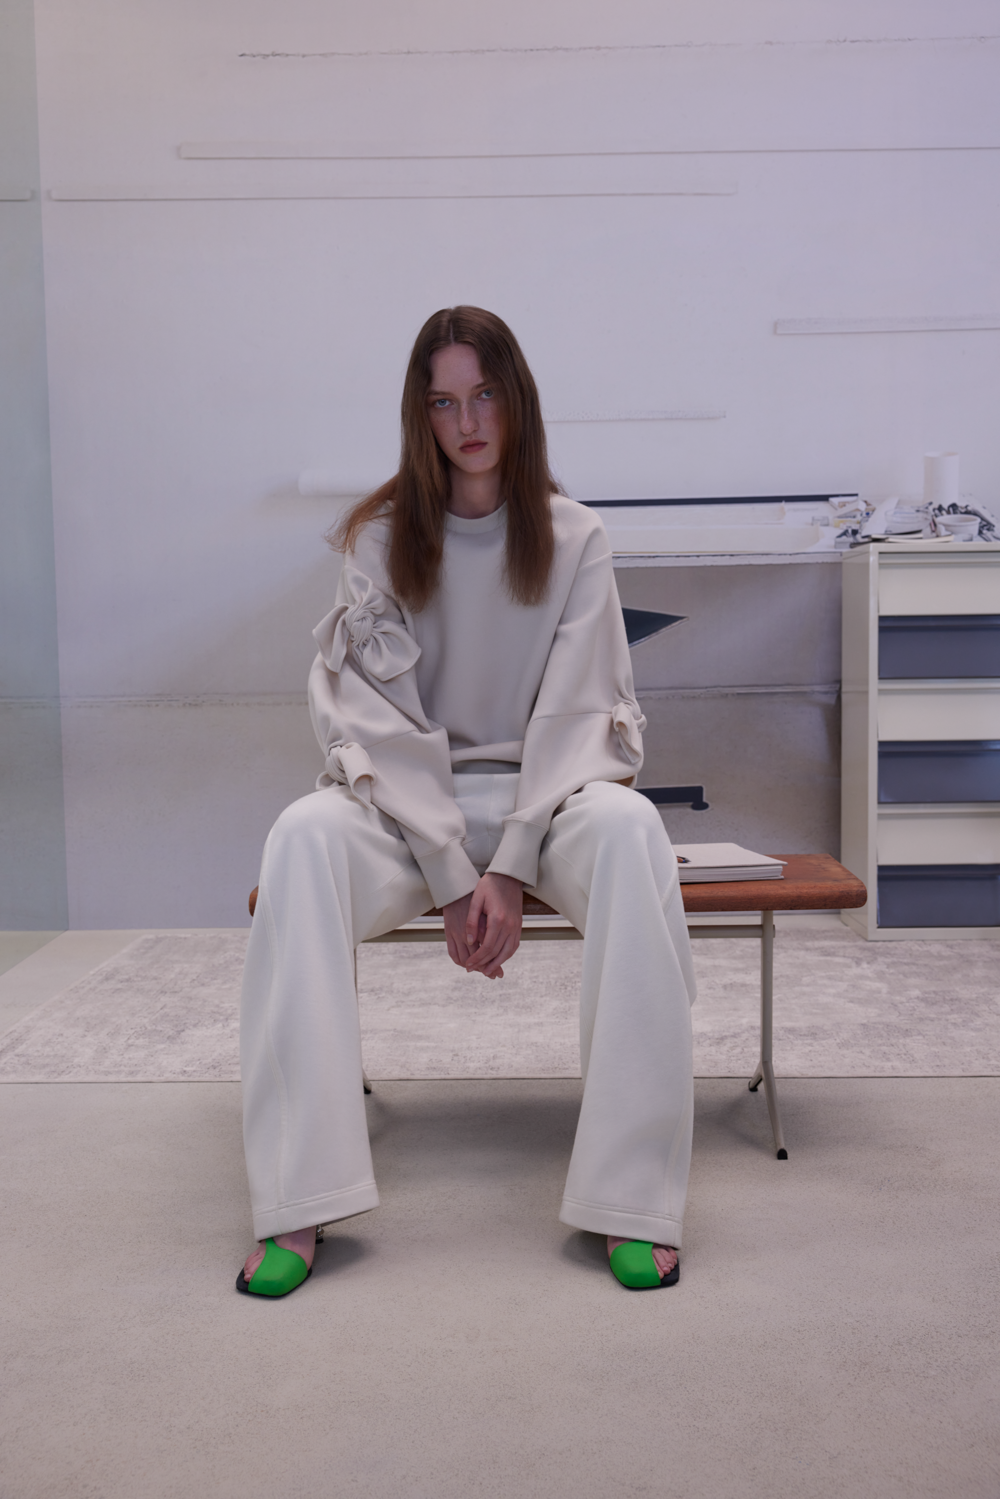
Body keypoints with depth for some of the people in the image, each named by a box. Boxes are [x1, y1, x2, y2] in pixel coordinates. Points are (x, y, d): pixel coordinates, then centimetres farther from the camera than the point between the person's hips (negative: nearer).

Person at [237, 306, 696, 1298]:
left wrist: (509, 866, -17)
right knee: (303, 835, -32)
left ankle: (632, 1197, -31)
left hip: (544, 791, 0)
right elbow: (372, 716, -5)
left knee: (630, 828, -34)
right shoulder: (379, 538, 2)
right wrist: (451, 877, -15)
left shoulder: (573, 538, 3)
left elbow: (576, 711, -3)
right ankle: (295, 1206, -33)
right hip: (407, 799, 0)